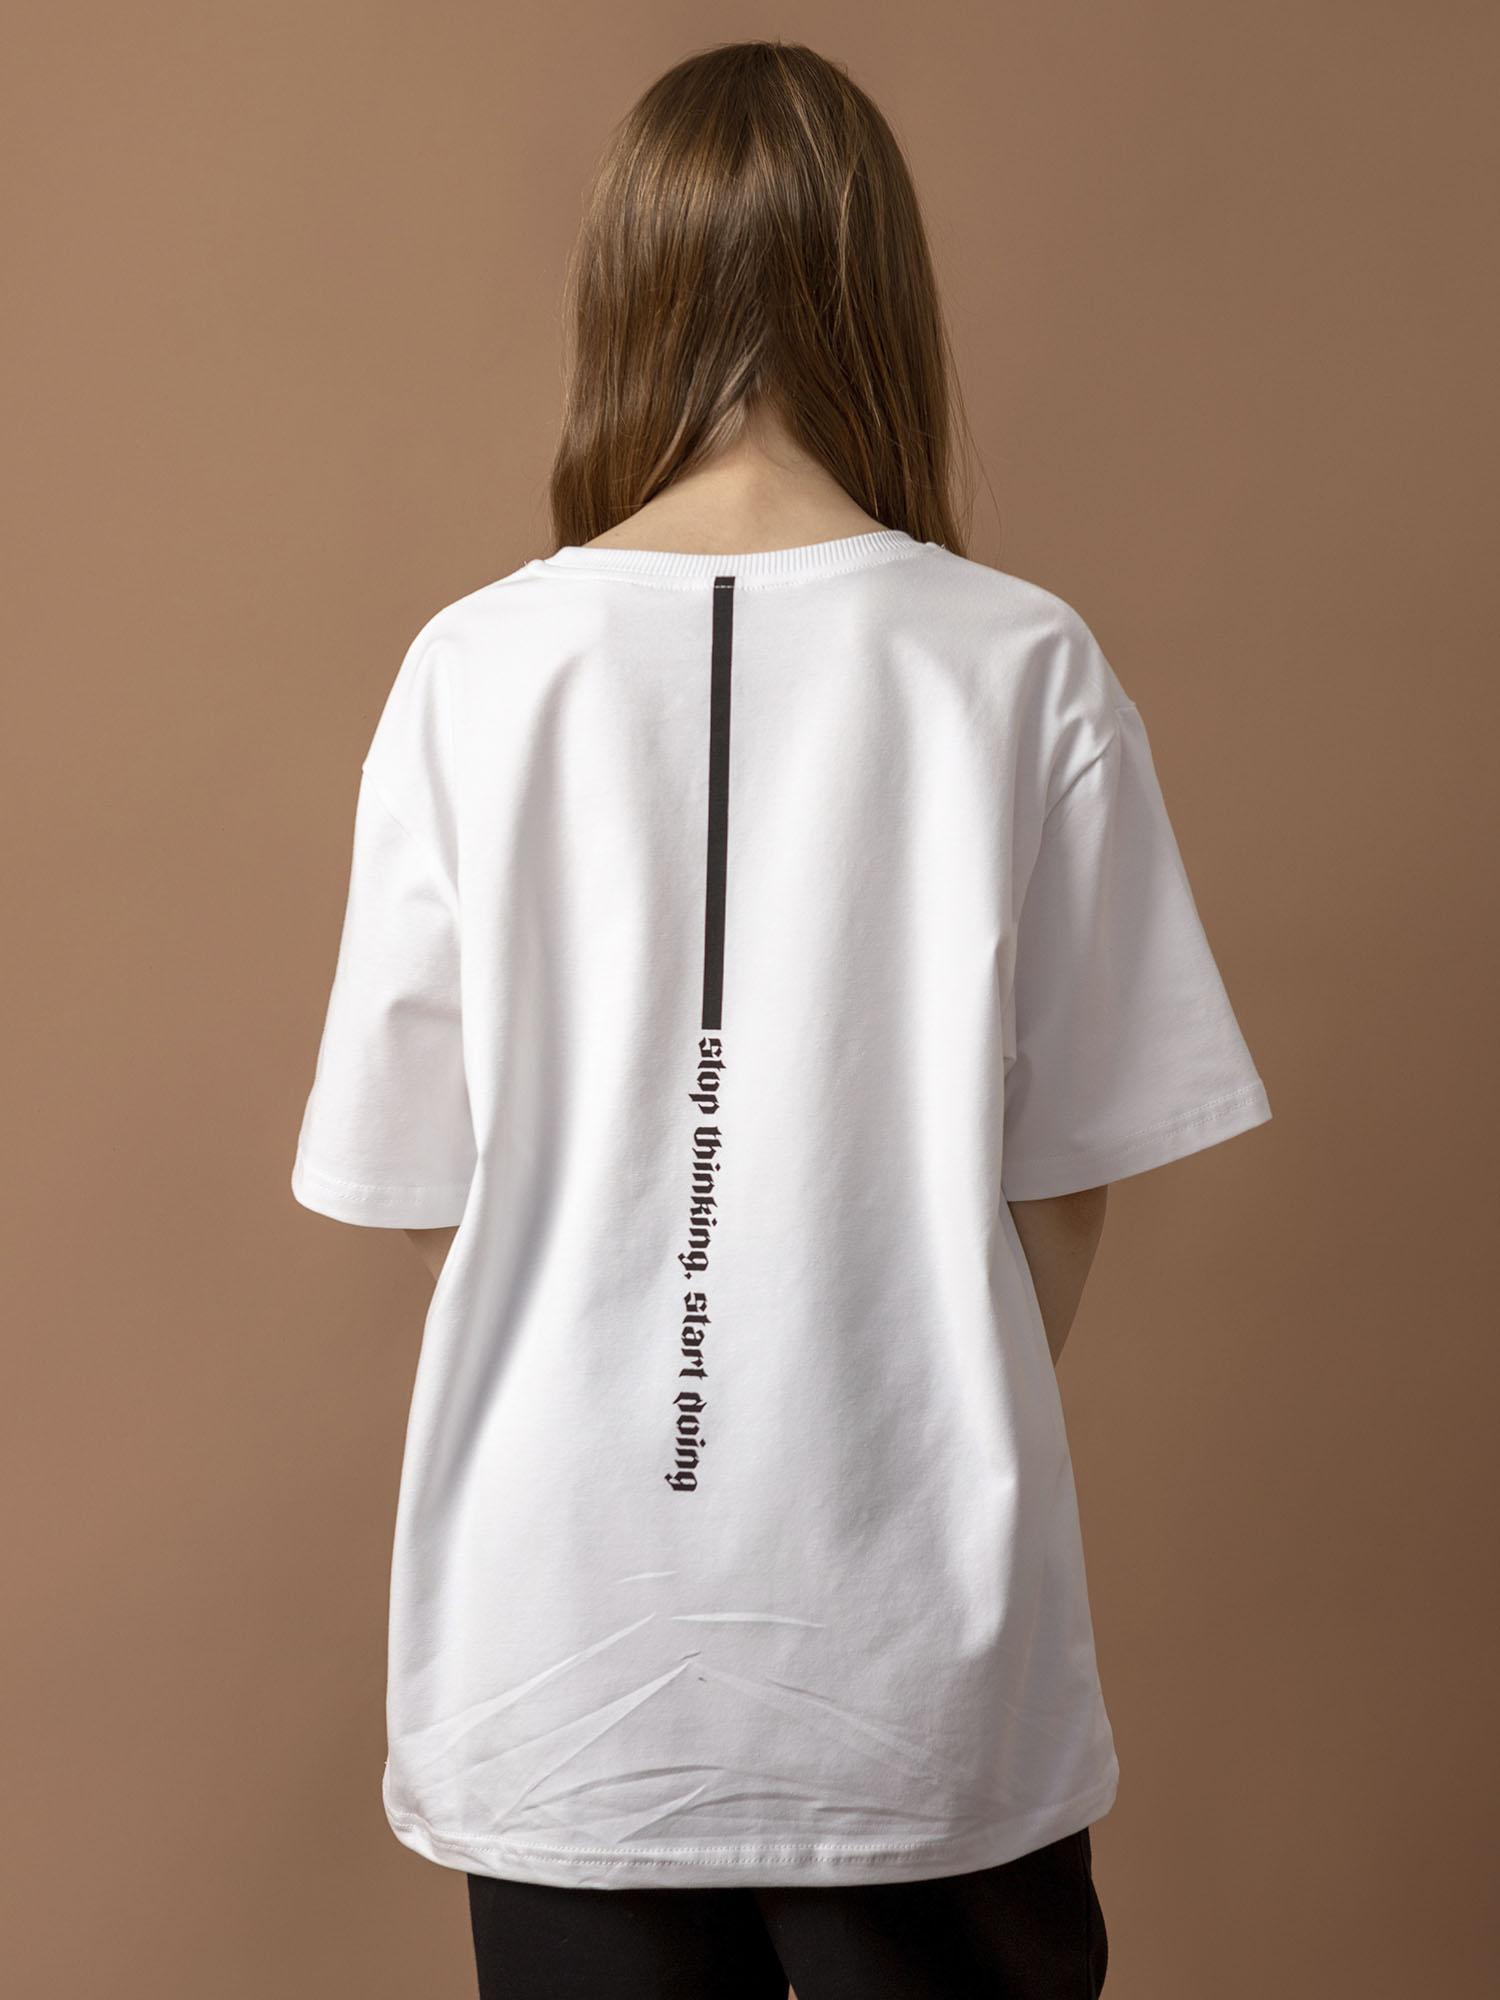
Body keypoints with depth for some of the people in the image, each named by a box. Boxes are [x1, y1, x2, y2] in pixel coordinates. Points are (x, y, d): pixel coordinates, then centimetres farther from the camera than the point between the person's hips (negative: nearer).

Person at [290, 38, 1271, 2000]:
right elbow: (1071, 1174, -3)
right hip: (924, 1646, 0)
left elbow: (416, 1176, -2)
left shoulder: (478, 667, -7)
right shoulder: (1024, 668, -9)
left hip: (558, 1634, 1)